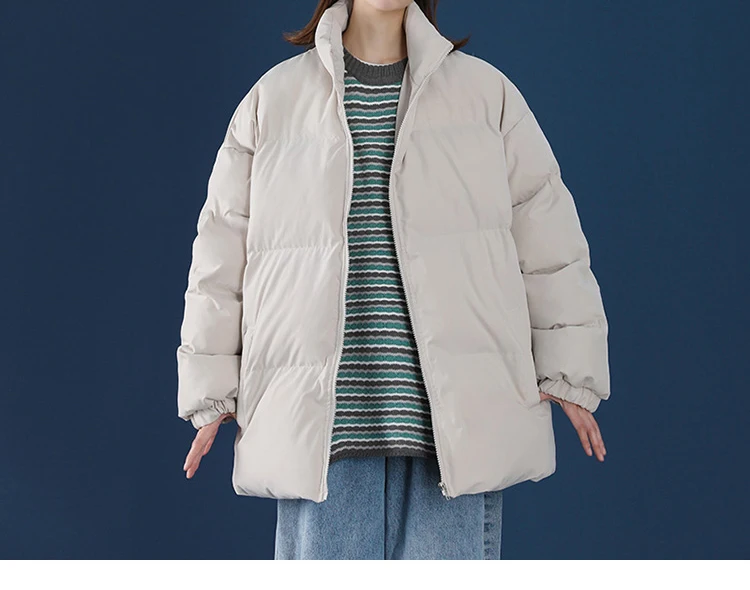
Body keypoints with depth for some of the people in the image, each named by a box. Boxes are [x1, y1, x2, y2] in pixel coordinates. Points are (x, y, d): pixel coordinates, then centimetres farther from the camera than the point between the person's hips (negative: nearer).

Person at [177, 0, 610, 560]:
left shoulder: (485, 91, 10)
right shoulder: (273, 99, 9)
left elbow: (547, 237, 10)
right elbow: (223, 252, 11)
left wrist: (566, 372, 6)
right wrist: (212, 392, 10)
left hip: (457, 418, 0)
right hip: (321, 419, 0)